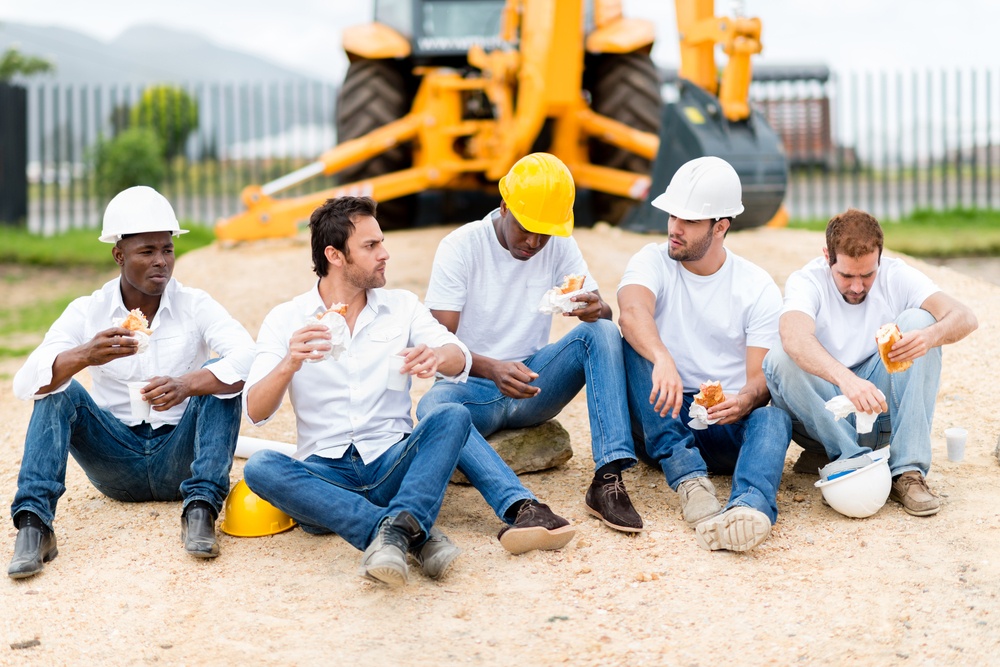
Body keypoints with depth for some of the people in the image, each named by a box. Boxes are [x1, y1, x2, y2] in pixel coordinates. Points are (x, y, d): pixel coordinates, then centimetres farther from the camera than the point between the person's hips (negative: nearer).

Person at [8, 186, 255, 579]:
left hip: (180, 458, -1)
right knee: (58, 390, -19)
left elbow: (250, 360, -23)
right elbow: (25, 384, -17)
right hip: (117, 465, 1)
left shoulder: (195, 306, -4)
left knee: (220, 378, -21)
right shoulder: (86, 313, -3)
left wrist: (186, 385, -42)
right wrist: (85, 356, -39)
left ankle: (201, 508, -33)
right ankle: (33, 522, -32)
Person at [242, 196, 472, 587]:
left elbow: (460, 362, -4)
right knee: (260, 467, -31)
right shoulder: (286, 320, 6)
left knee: (453, 417, -24)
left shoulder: (402, 306, 11)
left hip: (393, 465, 1)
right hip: (324, 473, -1)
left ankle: (399, 527, -45)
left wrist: (437, 356, -29)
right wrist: (288, 365, -26)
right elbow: (255, 412, -5)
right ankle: (416, 535, -41)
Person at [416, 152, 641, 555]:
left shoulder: (560, 246, 2)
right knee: (434, 405, -38)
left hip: (533, 382, 4)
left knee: (603, 332, -21)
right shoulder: (461, 246, -10)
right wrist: (493, 369, -37)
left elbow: (604, 313, -1)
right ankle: (520, 506, -58)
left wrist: (596, 310, -28)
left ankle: (608, 480, -32)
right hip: (474, 388, -3)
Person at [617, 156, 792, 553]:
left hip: (727, 427, 0)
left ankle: (751, 506, -65)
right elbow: (632, 310, -24)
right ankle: (689, 479, -39)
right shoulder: (653, 261, 1)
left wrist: (744, 401, -33)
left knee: (773, 417, -32)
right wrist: (662, 360, -46)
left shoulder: (758, 288, 2)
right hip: (661, 422, 1)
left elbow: (763, 378, -7)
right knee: (630, 342, -25)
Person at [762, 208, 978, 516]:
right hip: (826, 416, -2)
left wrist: (931, 335, -42)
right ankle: (857, 461, -28)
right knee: (779, 361, -28)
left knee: (918, 321, -20)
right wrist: (845, 378, -54)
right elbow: (794, 337, -36)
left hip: (885, 408, 2)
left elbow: (965, 318, -18)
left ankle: (908, 471, -25)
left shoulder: (896, 276, -5)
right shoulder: (806, 281, -13)